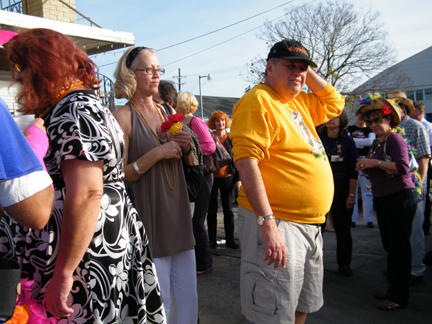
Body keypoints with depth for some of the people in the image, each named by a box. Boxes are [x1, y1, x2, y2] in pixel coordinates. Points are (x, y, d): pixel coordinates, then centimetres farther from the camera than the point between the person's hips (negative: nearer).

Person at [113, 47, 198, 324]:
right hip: (149, 220, -6)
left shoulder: (167, 112, 12)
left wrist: (186, 147, 1)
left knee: (189, 299, 14)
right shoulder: (123, 117, -8)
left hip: (179, 215, 7)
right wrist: (157, 153, -18)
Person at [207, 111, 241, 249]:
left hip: (227, 177, 1)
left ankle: (230, 239, 13)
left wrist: (238, 179, 0)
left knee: (228, 210, 4)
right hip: (211, 177, 0)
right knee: (212, 210, 5)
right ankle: (212, 240, 14)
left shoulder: (231, 139, 6)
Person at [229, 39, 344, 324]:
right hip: (277, 224, -9)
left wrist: (309, 73, 12)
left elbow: (335, 104, 27)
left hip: (310, 224, 9)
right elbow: (246, 161, -21)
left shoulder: (298, 102, 13)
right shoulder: (258, 100, -12)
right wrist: (268, 223, -27)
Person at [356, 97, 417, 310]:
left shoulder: (395, 139, -11)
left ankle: (400, 297, 4)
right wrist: (366, 168, 6)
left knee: (399, 248, -4)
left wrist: (376, 162, -22)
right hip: (382, 199, 9)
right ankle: (394, 289, 26)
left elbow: (403, 167, -23)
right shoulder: (377, 142, 16)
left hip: (400, 198, -9)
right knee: (389, 246, 14)